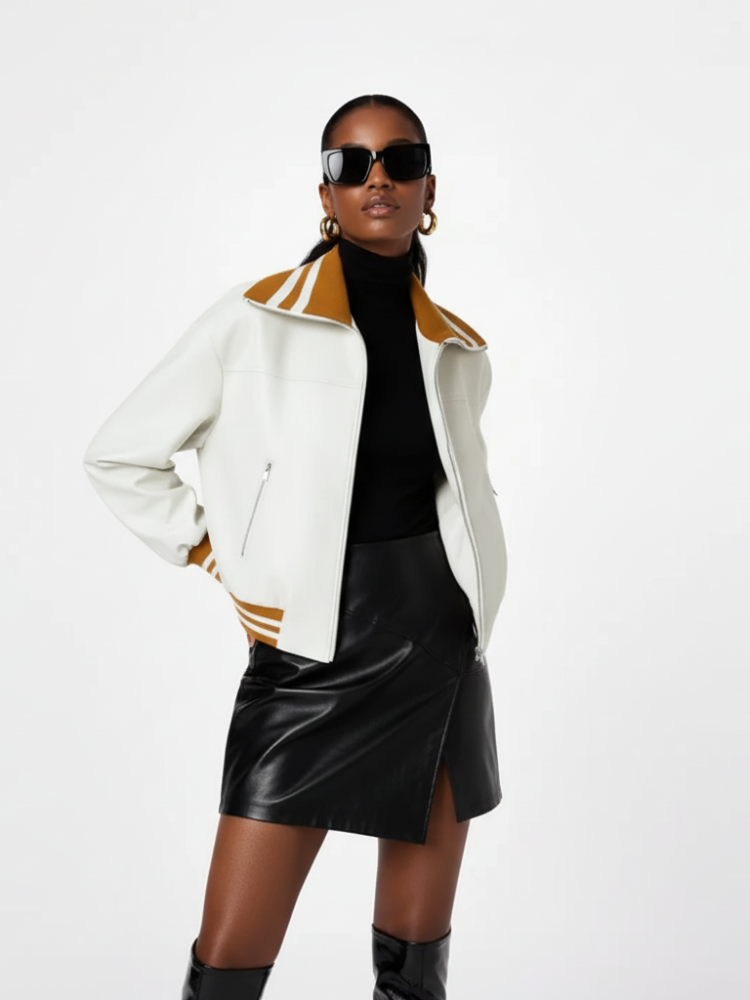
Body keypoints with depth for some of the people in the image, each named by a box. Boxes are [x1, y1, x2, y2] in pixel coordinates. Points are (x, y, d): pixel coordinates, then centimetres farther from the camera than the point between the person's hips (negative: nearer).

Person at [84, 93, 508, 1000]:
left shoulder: (460, 351, 7)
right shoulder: (254, 322, -6)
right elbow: (118, 458, 1)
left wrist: (478, 579, 13)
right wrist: (217, 557, -2)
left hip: (439, 649, 4)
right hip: (311, 659, -3)